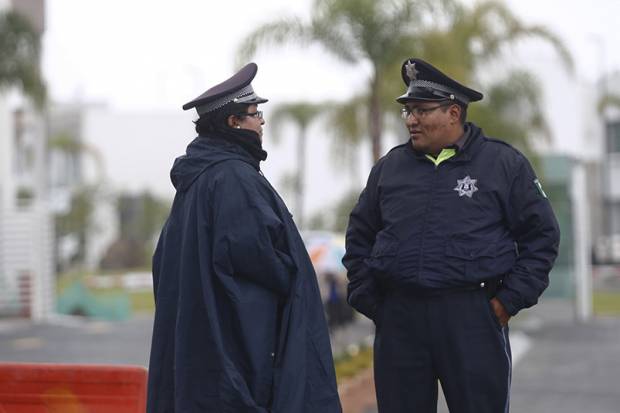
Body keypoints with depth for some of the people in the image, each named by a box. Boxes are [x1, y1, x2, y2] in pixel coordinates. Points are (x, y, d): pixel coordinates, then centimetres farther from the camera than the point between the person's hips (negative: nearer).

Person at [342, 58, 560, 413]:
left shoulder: (504, 164, 2)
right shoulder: (390, 167, 12)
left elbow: (542, 236, 3)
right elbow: (360, 236, 20)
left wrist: (510, 300, -4)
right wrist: (367, 298, 10)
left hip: (473, 317, -3)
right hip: (398, 320, 3)